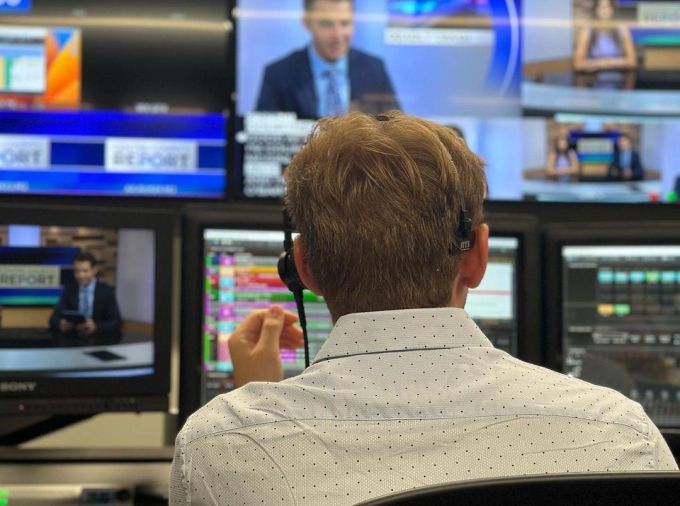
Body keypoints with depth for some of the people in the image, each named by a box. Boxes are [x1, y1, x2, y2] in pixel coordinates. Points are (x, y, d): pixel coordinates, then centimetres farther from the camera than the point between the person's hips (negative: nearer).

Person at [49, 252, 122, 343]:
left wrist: (96, 327, -26)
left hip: (99, 340, -2)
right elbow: (54, 318, 3)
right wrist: (60, 324, -21)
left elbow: (117, 322, -8)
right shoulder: (69, 290, 9)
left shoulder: (107, 291, 1)